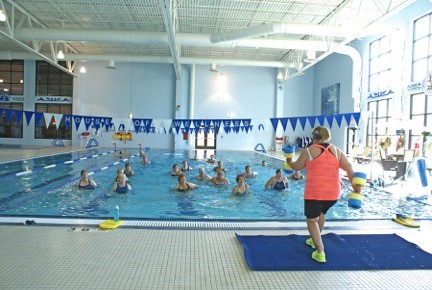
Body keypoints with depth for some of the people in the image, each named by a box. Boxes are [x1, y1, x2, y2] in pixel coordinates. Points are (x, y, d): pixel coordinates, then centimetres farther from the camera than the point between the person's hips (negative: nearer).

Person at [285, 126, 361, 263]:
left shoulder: (309, 151, -2)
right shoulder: (336, 150, 8)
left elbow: (297, 167, 10)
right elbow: (349, 168, 3)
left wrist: (289, 162, 30)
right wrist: (355, 185, 7)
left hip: (314, 192, -5)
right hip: (333, 192, 5)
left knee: (312, 220, 10)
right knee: (321, 213, 30)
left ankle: (320, 252, 0)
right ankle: (315, 240, 45)